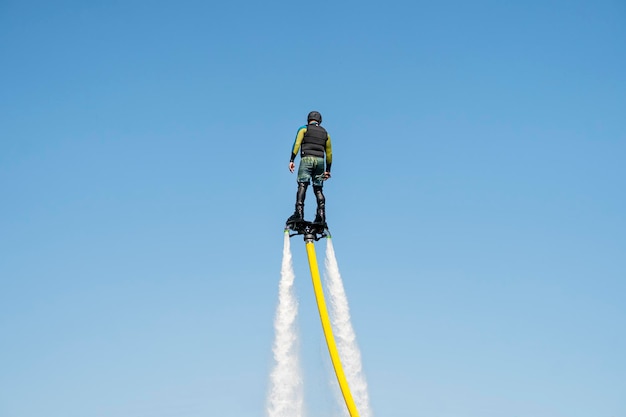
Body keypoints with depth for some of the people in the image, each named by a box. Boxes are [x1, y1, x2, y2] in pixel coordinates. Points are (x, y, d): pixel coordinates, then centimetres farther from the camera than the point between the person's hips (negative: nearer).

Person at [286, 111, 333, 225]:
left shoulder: (304, 129, 11)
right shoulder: (325, 133, 22)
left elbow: (297, 144, -3)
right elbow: (329, 153, 20)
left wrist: (292, 160, -8)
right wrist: (328, 170, 23)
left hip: (307, 159, -3)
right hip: (320, 161, 4)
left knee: (302, 185, -13)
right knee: (318, 189, 6)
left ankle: (299, 213, -27)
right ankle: (321, 215, -5)